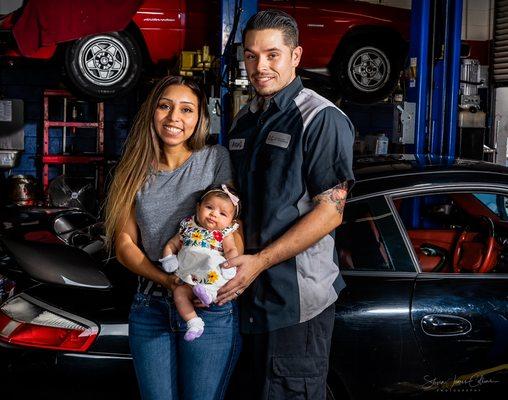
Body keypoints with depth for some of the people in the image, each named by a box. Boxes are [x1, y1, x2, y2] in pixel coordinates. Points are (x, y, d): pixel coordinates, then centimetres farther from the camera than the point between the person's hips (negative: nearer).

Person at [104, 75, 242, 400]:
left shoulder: (216, 159, -1)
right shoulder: (137, 171, 7)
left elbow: (234, 226, -3)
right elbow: (124, 243, 4)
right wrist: (167, 281, -13)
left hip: (210, 309, -3)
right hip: (150, 308, 3)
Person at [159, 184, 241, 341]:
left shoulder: (224, 234, 6)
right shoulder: (188, 228, 15)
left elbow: (231, 250, -6)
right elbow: (171, 244, 20)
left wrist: (230, 265, -26)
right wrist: (168, 258, 1)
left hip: (214, 275, -3)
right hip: (190, 279, 3)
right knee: (179, 292, -16)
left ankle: (209, 292, -45)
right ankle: (194, 322, -16)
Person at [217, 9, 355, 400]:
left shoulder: (322, 119, -11)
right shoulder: (244, 121, 13)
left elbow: (330, 211, -17)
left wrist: (260, 261, -21)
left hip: (298, 298, -8)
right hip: (250, 294, 8)